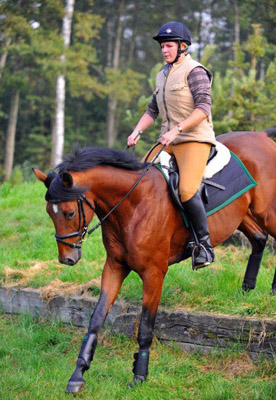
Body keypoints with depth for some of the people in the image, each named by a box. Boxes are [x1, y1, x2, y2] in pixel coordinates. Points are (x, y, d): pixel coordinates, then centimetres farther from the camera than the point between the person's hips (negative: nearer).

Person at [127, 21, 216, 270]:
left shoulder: (194, 71, -6)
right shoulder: (162, 76, 18)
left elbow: (203, 108, -16)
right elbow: (152, 110, 23)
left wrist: (177, 129, -24)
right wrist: (137, 132, 6)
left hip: (195, 140, -8)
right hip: (168, 141, 8)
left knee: (187, 190, -28)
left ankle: (204, 244, -17)